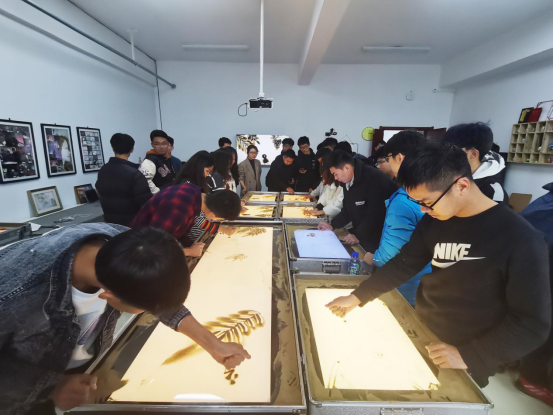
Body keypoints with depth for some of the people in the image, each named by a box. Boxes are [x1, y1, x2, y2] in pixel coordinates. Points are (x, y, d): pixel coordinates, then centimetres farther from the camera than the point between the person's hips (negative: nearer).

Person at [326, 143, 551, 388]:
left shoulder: (521, 240, -24)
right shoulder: (433, 221, -9)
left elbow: (533, 323, -18)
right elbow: (404, 264, -1)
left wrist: (469, 356, -22)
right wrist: (357, 297, -7)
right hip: (420, 335, 5)